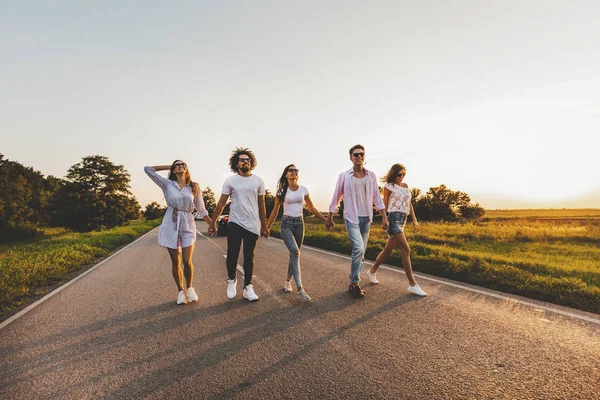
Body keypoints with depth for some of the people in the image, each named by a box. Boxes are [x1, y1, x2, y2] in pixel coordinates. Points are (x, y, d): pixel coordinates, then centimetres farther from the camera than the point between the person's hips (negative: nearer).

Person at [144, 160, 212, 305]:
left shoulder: (194, 187, 5)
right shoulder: (167, 184, 3)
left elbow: (201, 209, 9)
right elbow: (148, 169, 1)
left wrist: (212, 224, 7)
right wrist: (168, 167, 8)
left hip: (187, 225, 0)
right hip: (171, 225, 0)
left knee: (187, 261, -3)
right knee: (175, 262, 6)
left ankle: (190, 288, 21)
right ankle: (181, 291, 23)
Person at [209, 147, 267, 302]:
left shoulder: (258, 181, 2)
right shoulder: (230, 181, -1)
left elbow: (261, 205, 7)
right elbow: (221, 204, 1)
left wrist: (263, 226, 9)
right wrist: (212, 223, 1)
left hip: (253, 226, 1)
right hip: (235, 223, -1)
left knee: (249, 258, 9)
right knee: (232, 255, 0)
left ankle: (248, 287, 21)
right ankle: (231, 280, 28)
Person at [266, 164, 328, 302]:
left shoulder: (303, 189, 6)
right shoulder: (281, 191, 1)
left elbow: (312, 209, 12)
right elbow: (275, 211, 8)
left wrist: (325, 220, 7)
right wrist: (268, 227, 8)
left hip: (299, 223, 3)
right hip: (286, 223, -3)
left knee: (294, 254, 8)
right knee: (295, 252, -23)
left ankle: (288, 281, 30)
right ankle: (300, 288, -22)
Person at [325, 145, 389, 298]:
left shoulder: (371, 175, 6)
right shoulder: (344, 176, -1)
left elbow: (377, 198, 8)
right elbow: (336, 198, 5)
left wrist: (384, 217, 3)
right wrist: (329, 217, 8)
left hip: (366, 219, 4)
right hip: (352, 218, -4)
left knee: (361, 252, 8)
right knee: (358, 248, -20)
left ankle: (354, 283, 23)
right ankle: (354, 283, -3)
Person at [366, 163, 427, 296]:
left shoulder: (405, 186, 17)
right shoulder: (389, 186, -2)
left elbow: (409, 204, 19)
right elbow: (384, 205, -3)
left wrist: (414, 219, 14)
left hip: (403, 220, 8)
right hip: (394, 218, -8)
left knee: (388, 249, 13)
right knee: (406, 250, -12)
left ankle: (372, 271, 30)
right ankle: (413, 284, -6)